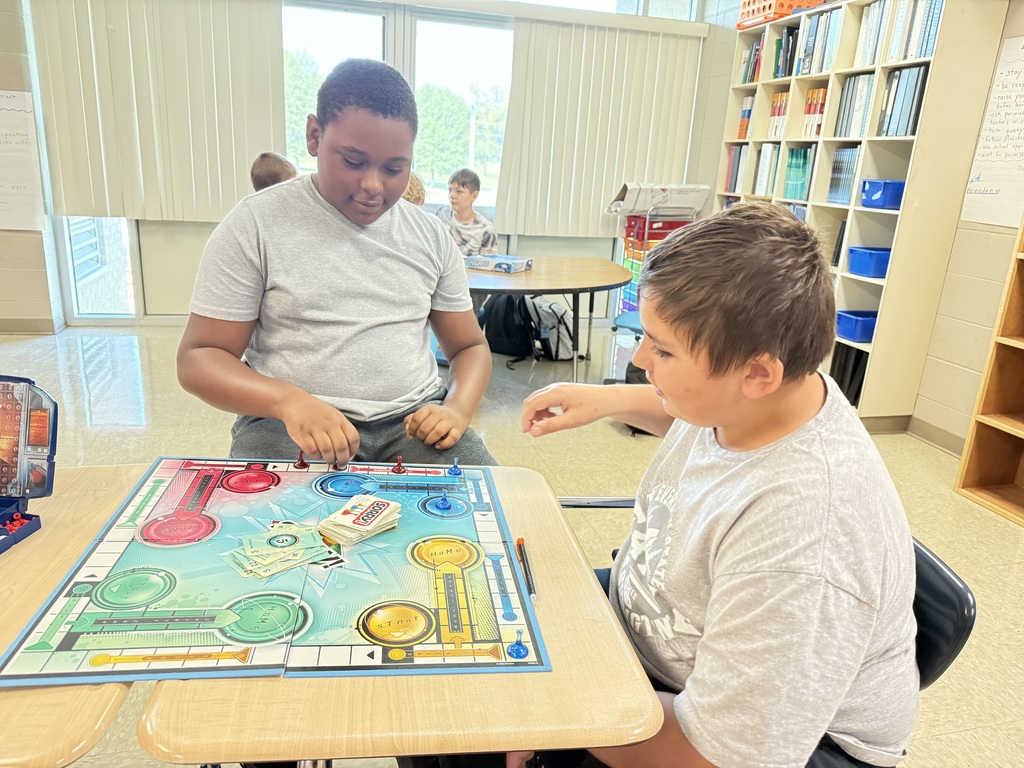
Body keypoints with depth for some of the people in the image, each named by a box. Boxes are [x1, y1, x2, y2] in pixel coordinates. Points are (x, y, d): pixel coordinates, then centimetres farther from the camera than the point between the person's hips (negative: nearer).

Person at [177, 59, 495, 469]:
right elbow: (198, 358, -3)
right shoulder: (256, 224, -2)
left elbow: (470, 346, 13)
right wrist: (289, 400, -23)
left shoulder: (431, 235, 7)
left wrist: (457, 410, -10)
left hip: (413, 420, 3)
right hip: (288, 422, -2)